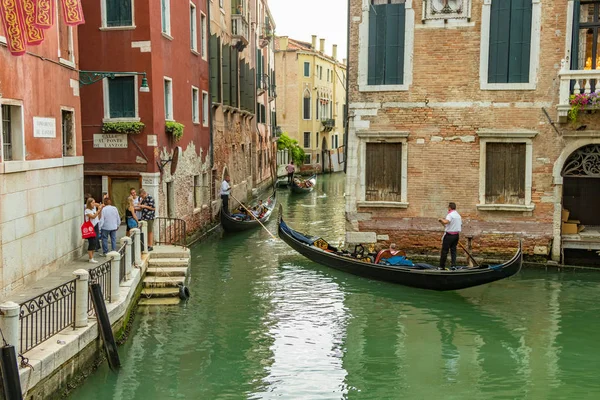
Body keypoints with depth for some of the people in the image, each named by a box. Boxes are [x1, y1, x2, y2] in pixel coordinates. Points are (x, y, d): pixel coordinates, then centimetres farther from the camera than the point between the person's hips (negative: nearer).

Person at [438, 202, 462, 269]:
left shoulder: (450, 215, -13)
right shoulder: (458, 215, 14)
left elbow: (446, 222, -32)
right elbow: (460, 225, 19)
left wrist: (441, 219, -13)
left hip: (449, 235, -8)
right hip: (456, 235, 8)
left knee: (444, 250, -1)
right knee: (453, 250, 9)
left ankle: (442, 266, 3)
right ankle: (453, 265, 2)